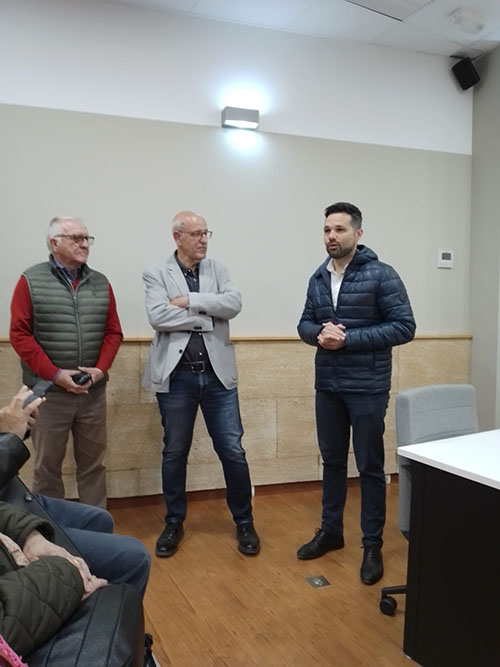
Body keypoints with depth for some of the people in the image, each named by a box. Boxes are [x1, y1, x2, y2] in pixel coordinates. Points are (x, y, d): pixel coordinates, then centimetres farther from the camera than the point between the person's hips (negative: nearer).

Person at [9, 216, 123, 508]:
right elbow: (19, 334, -8)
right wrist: (55, 374, -14)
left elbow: (113, 332, 7)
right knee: (47, 465, 8)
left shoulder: (101, 284, 8)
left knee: (93, 462, 11)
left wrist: (101, 369, -8)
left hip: (93, 391, 3)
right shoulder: (31, 281, -3)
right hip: (48, 391, -3)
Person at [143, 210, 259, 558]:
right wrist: (207, 317, -12)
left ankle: (244, 523, 23)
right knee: (175, 453, 11)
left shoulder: (217, 269, 8)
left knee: (233, 451, 5)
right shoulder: (157, 273, 0)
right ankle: (174, 524, 29)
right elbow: (158, 316, -16)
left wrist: (190, 301, -14)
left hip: (217, 374, 2)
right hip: (176, 376, -2)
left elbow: (234, 304, -8)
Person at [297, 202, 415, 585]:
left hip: (367, 388, -5)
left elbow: (404, 327, -13)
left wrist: (348, 339, -20)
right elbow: (305, 323, 14)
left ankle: (373, 546, 20)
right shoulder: (318, 279, 7)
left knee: (370, 467, 5)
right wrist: (319, 334, -11)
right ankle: (331, 531, 33)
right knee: (332, 460, 16)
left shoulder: (382, 275, -10)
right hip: (327, 386, 5)